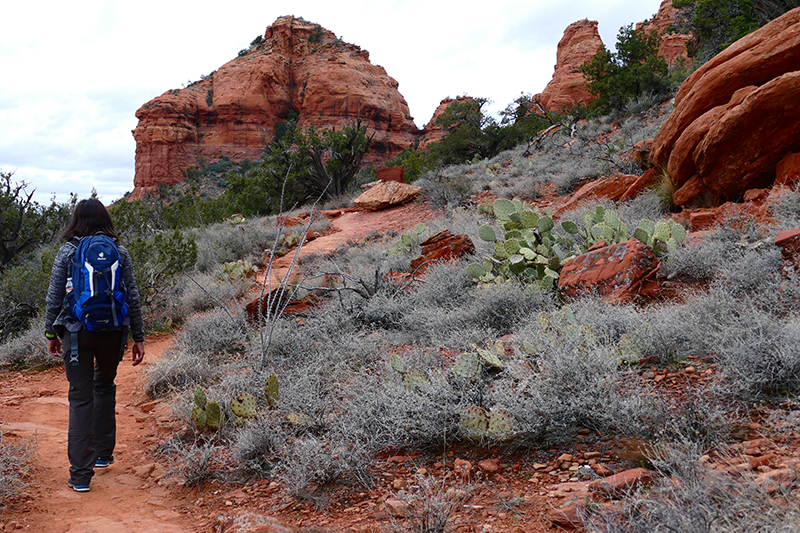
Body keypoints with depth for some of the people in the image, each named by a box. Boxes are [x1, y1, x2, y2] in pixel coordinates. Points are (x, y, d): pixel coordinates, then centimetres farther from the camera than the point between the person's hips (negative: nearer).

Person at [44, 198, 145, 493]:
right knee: (105, 387, 24)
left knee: (80, 398, 3)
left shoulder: (67, 252, -2)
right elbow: (132, 298, 2)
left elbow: (54, 297, 0)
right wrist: (138, 337, 7)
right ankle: (103, 454, 34)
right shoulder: (119, 252, 2)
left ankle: (80, 474, 3)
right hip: (112, 332, 2)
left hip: (77, 332, -2)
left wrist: (51, 333, 12)